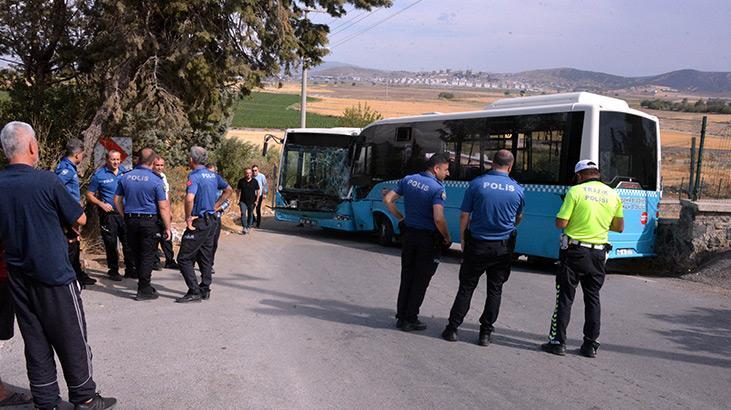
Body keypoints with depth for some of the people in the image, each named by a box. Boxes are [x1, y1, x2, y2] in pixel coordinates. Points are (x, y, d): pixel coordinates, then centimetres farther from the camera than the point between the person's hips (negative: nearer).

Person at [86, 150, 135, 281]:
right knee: (111, 244, 3)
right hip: (108, 213, -3)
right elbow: (89, 195, 0)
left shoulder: (125, 172, 7)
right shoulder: (99, 175, -4)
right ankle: (113, 271, 16)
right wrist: (102, 204, -14)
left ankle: (130, 269, 18)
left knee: (128, 242, 6)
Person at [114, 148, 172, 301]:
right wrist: (167, 228, -6)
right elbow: (163, 207, -13)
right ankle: (144, 290, 6)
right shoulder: (155, 180, -12)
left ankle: (144, 284, 28)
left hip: (131, 221, 5)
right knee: (147, 256, 3)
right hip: (150, 221, -5)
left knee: (137, 255, 16)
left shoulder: (125, 177, 2)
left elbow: (117, 200, 9)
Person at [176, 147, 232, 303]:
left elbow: (190, 198, -31)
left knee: (184, 258, -3)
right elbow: (228, 190, 23)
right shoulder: (213, 175, 10)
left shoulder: (194, 176, -16)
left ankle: (194, 292, -6)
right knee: (205, 257, 16)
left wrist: (188, 217, -18)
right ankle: (205, 290, 21)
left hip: (199, 222, -9)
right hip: (211, 221, 9)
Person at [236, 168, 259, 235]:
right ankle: (244, 227, -14)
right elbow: (238, 190, 9)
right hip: (243, 201, 0)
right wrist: (238, 200, 3)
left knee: (250, 214, 8)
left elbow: (258, 192, 5)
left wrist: (256, 201, 0)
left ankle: (248, 227, 21)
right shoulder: (241, 181, 0)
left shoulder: (255, 181, -1)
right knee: (243, 213, -15)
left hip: (251, 202, 1)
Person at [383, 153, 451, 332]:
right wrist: (447, 237, -11)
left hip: (409, 234, 6)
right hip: (428, 238, -6)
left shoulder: (408, 180, 3)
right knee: (420, 281, 6)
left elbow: (388, 199, 4)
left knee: (406, 278, 15)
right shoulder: (437, 189, -17)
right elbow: (438, 219, -27)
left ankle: (401, 317, 20)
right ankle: (410, 319, 12)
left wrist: (400, 218, 13)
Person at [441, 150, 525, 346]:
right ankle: (485, 333, 13)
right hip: (503, 247, 1)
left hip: (477, 244, -1)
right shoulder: (517, 189, -1)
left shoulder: (477, 183, -8)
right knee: (495, 290, 10)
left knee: (466, 287, 8)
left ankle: (453, 328, 10)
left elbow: (465, 215, -5)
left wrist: (462, 239, 7)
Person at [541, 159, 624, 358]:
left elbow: (561, 224, -12)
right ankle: (590, 345, 15)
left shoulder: (575, 191, -9)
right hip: (598, 254, 4)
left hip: (574, 251, -4)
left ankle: (558, 342, 6)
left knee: (565, 297, 3)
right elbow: (619, 227, 11)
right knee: (592, 298, 12)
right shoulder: (613, 195, 5)